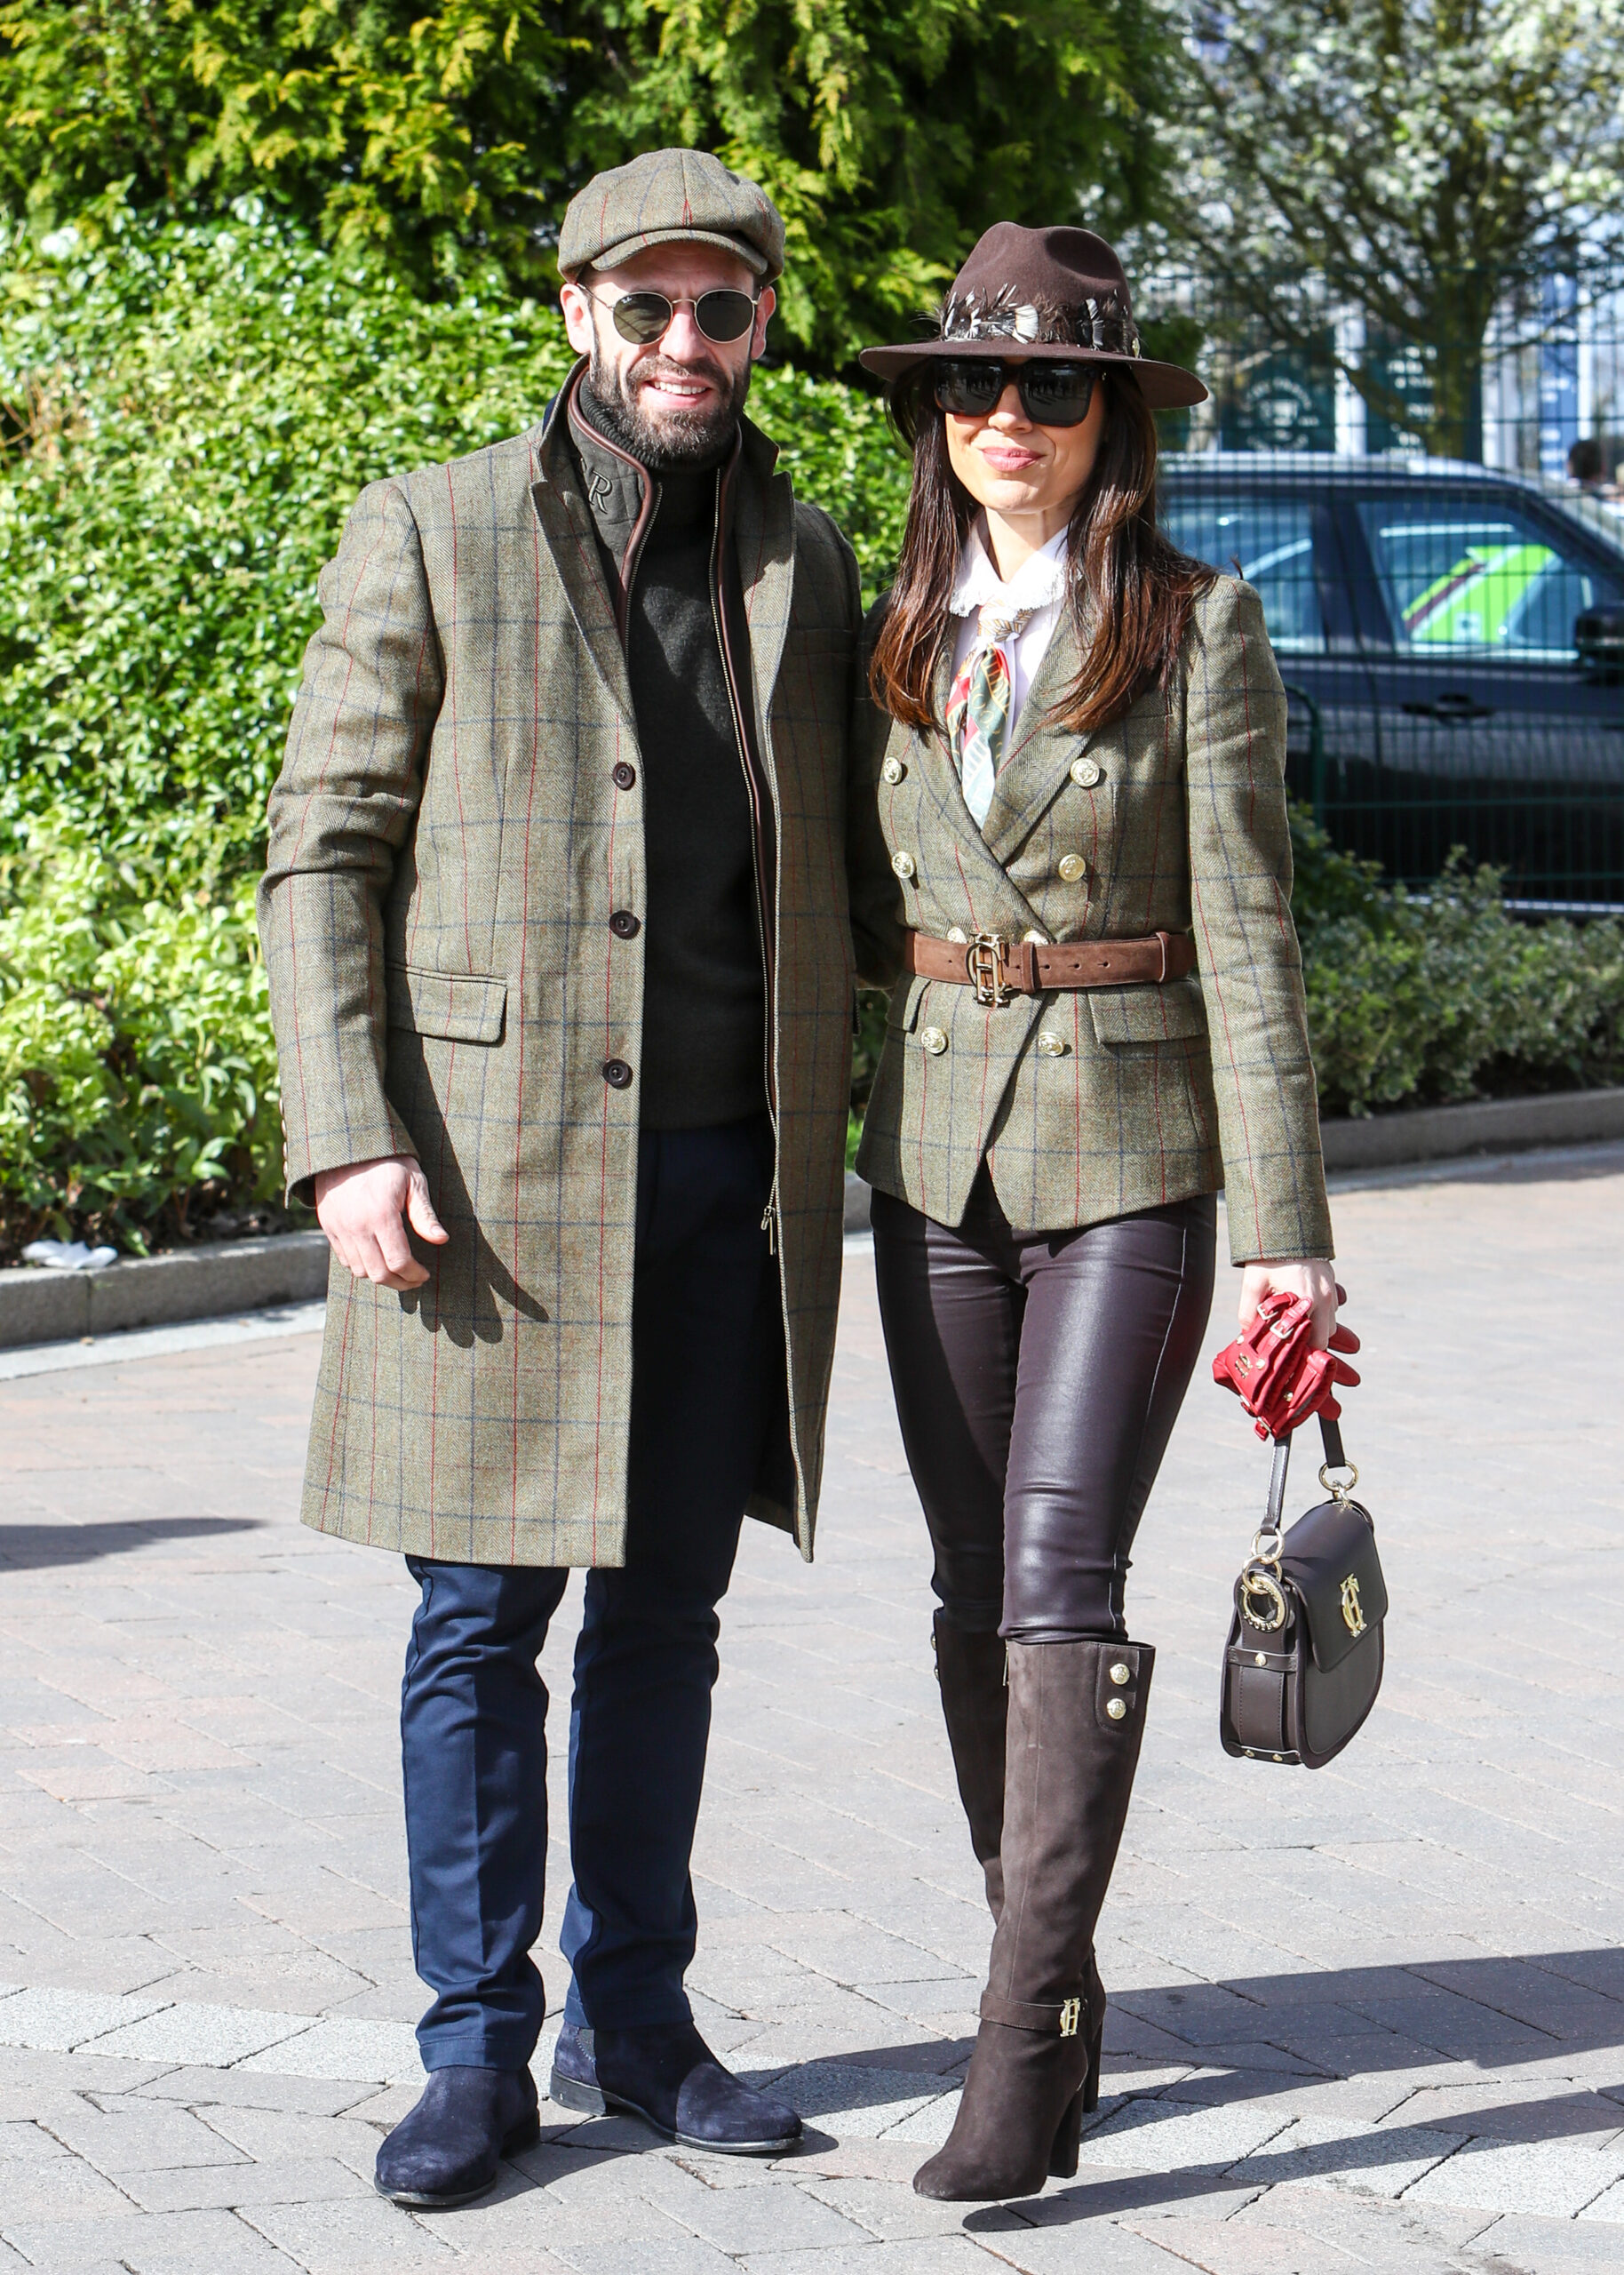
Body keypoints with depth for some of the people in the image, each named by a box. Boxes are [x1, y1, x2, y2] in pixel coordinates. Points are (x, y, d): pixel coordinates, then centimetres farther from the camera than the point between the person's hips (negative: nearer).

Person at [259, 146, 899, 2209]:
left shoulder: (806, 566, 12)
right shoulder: (430, 535, 1)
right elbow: (323, 854, -1)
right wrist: (352, 1144, -10)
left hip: (728, 1176, 3)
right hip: (492, 1161, -3)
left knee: (664, 1609, 10)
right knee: (482, 1618, 0)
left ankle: (634, 2016, 21)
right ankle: (478, 2045, 11)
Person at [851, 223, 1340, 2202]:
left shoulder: (1199, 632, -4)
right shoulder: (900, 640, 9)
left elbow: (1247, 943, -7)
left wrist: (1287, 1227, -10)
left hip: (1129, 1159, -5)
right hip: (937, 1148, 5)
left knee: (1061, 1574, -14)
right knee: (974, 1590, 7)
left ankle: (1024, 2044, -15)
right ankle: (1054, 1984, 20)